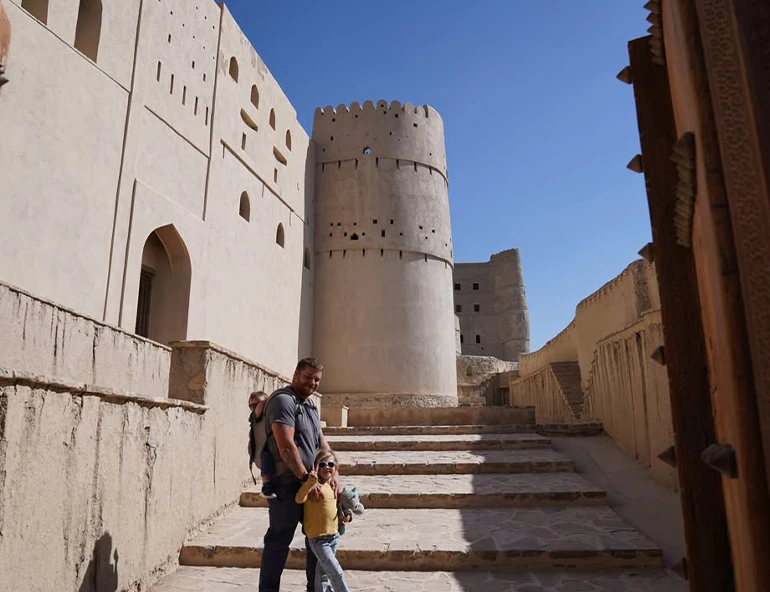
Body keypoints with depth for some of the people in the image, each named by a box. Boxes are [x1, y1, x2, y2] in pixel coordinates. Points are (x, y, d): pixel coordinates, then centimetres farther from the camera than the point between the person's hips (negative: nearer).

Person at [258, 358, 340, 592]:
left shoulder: (310, 405, 15)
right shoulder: (283, 400, -14)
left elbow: (321, 441, 14)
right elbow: (285, 445, -22)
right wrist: (306, 478, -21)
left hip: (310, 482, 9)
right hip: (287, 484, -9)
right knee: (279, 540, 1)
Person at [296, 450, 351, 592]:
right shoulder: (313, 484, -17)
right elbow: (299, 499, -35)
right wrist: (309, 482, -49)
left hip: (333, 536, 7)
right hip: (318, 539, -7)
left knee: (323, 571, 21)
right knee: (336, 573, -8)